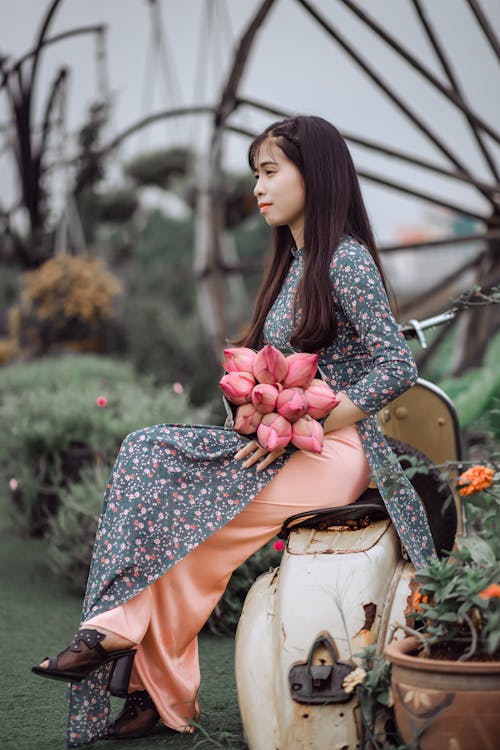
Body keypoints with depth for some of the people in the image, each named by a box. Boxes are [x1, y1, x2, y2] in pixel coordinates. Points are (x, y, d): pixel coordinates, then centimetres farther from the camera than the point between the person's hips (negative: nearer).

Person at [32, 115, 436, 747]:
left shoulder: (346, 258, -9)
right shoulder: (292, 262, 18)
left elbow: (398, 366, -17)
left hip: (333, 451, -8)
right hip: (288, 445, 8)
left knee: (177, 515, -20)